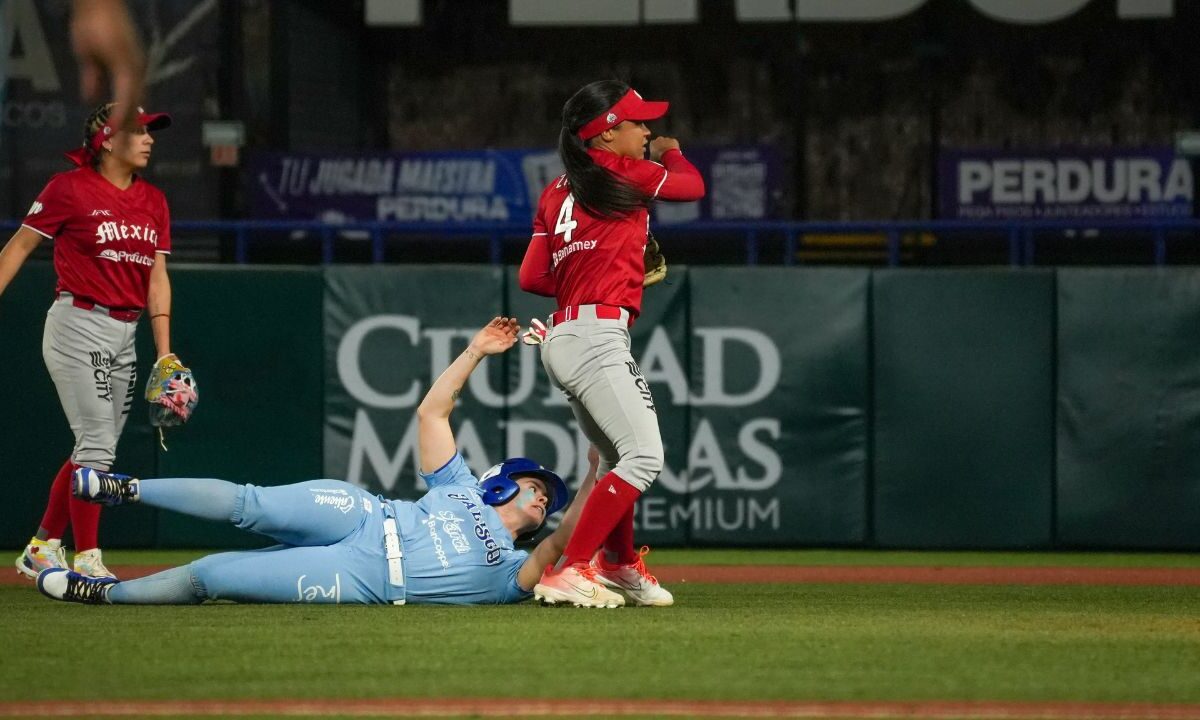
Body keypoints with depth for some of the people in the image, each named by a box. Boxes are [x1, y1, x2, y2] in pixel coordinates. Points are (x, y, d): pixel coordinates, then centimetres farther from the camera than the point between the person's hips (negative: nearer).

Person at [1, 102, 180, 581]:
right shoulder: (70, 188, -6)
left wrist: (164, 353, 4)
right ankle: (87, 560, -8)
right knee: (97, 445, -13)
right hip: (77, 327, -7)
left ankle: (42, 549, 24)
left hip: (124, 335, 7)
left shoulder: (153, 201, 11)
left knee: (97, 450, 11)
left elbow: (157, 276, 10)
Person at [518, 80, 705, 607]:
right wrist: (669, 152, 33)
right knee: (645, 455, -15)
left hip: (561, 341, 9)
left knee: (618, 459, 23)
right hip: (597, 335, -9)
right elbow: (693, 184, 14)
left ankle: (620, 564, 37)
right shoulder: (626, 173, -2)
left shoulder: (556, 193, 17)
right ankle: (571, 571, -21)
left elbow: (531, 277, 13)